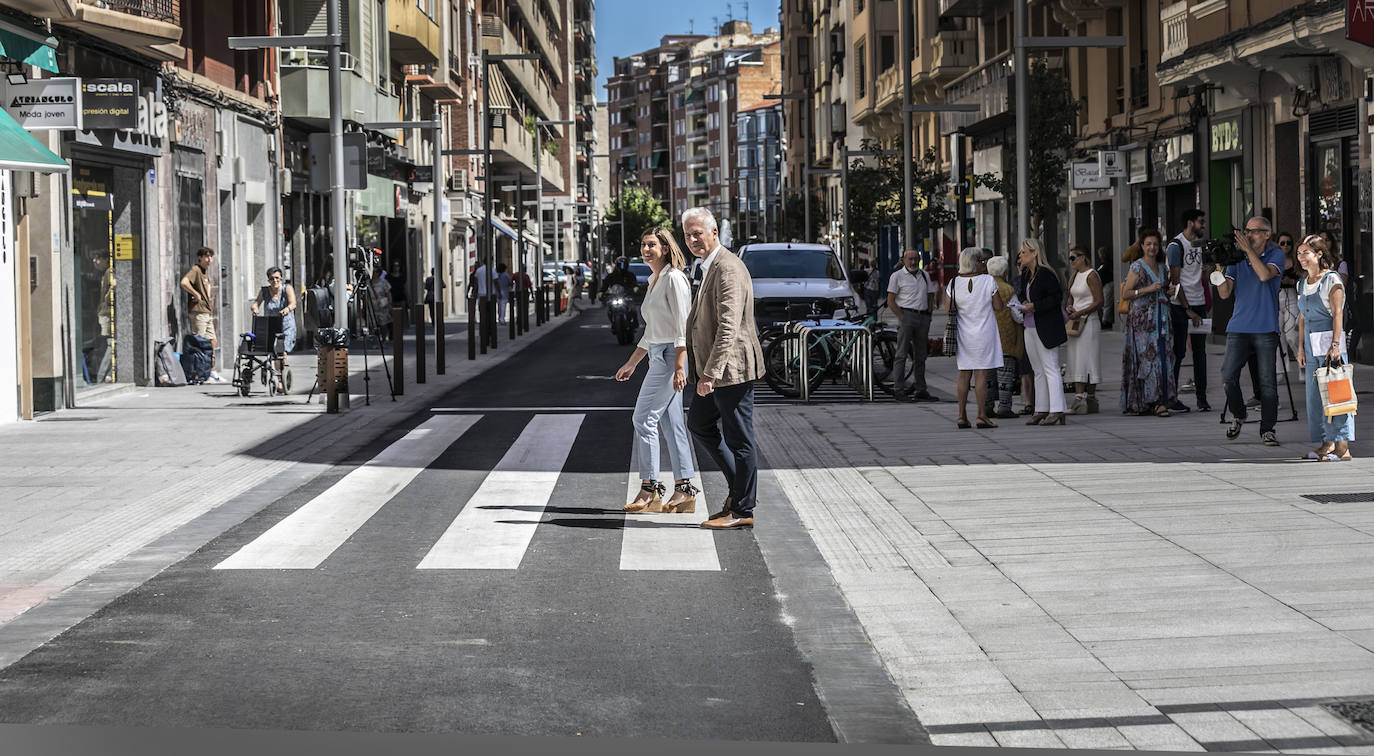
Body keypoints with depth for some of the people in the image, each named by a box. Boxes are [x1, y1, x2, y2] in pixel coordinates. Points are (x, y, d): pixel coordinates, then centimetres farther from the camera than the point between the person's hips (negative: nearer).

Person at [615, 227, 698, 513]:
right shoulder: (654, 281, 18)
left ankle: (649, 490, -6)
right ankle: (684, 491, 7)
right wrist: (631, 363, 26)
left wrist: (679, 366, -24)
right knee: (671, 423, 7)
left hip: (671, 355, -10)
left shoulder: (674, 279, -11)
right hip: (658, 355, 10)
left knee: (644, 418, -10)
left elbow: (682, 327, -18)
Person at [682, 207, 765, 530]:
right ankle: (738, 487, 25)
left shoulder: (727, 269, -19)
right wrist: (706, 370, 25)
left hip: (732, 368, -11)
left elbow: (728, 327, -26)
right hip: (716, 368, 11)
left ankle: (742, 510, 6)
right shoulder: (710, 267, 15)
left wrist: (710, 373, -28)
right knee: (699, 423, 19)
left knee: (739, 439, -2)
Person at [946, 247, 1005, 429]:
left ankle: (962, 416, 8)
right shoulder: (988, 281, -10)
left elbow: (948, 310, -1)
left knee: (964, 374, 9)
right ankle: (982, 416, -4)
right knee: (981, 374, -2)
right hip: (984, 334, -3)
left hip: (963, 334, 3)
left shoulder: (954, 283, -4)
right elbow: (998, 307, -6)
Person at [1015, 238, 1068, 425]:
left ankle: (1057, 412, -11)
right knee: (1038, 371, 11)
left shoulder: (1046, 274, -13)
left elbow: (1057, 296, -16)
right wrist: (1023, 305, 1)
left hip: (1046, 329, -9)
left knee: (1051, 369, -10)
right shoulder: (1025, 275, 13)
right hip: (1030, 327, 9)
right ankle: (1041, 411, 15)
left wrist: (1034, 306, -18)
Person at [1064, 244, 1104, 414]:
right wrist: (1070, 309, 3)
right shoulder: (1075, 277, 16)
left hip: (1089, 321, -8)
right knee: (1076, 361, 4)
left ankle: (1090, 398, -9)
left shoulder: (1091, 275, -9)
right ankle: (1079, 398, 3)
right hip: (1075, 323, 9)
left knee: (1085, 360, -10)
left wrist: (1080, 313, -18)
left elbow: (1099, 301, -14)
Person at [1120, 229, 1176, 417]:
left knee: (1163, 357, -1)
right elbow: (1125, 294, -6)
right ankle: (1155, 402, -12)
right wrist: (1147, 289, -14)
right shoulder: (1137, 267, -2)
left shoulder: (1163, 267, 15)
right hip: (1142, 318, -6)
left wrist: (1169, 291, 7)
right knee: (1147, 357, -11)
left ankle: (1160, 402, 0)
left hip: (1162, 317, 6)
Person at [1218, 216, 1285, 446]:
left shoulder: (1275, 255, 4)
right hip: (1239, 327, 2)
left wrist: (1248, 249, -13)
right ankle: (1237, 416, 15)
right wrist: (1219, 272, -13)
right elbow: (1225, 293, 4)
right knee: (1228, 376, -10)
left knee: (1267, 381, -4)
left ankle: (1268, 429, 6)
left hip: (1266, 328, -2)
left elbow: (1265, 274, -18)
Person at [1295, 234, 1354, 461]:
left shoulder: (1331, 279, -6)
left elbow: (1337, 313, -14)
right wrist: (1301, 347, 15)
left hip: (1330, 342, -8)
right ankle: (1326, 444, 13)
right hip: (1311, 344, 8)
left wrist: (1335, 344, -22)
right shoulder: (1302, 283, 16)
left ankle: (1342, 447, -13)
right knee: (1314, 395, 7)